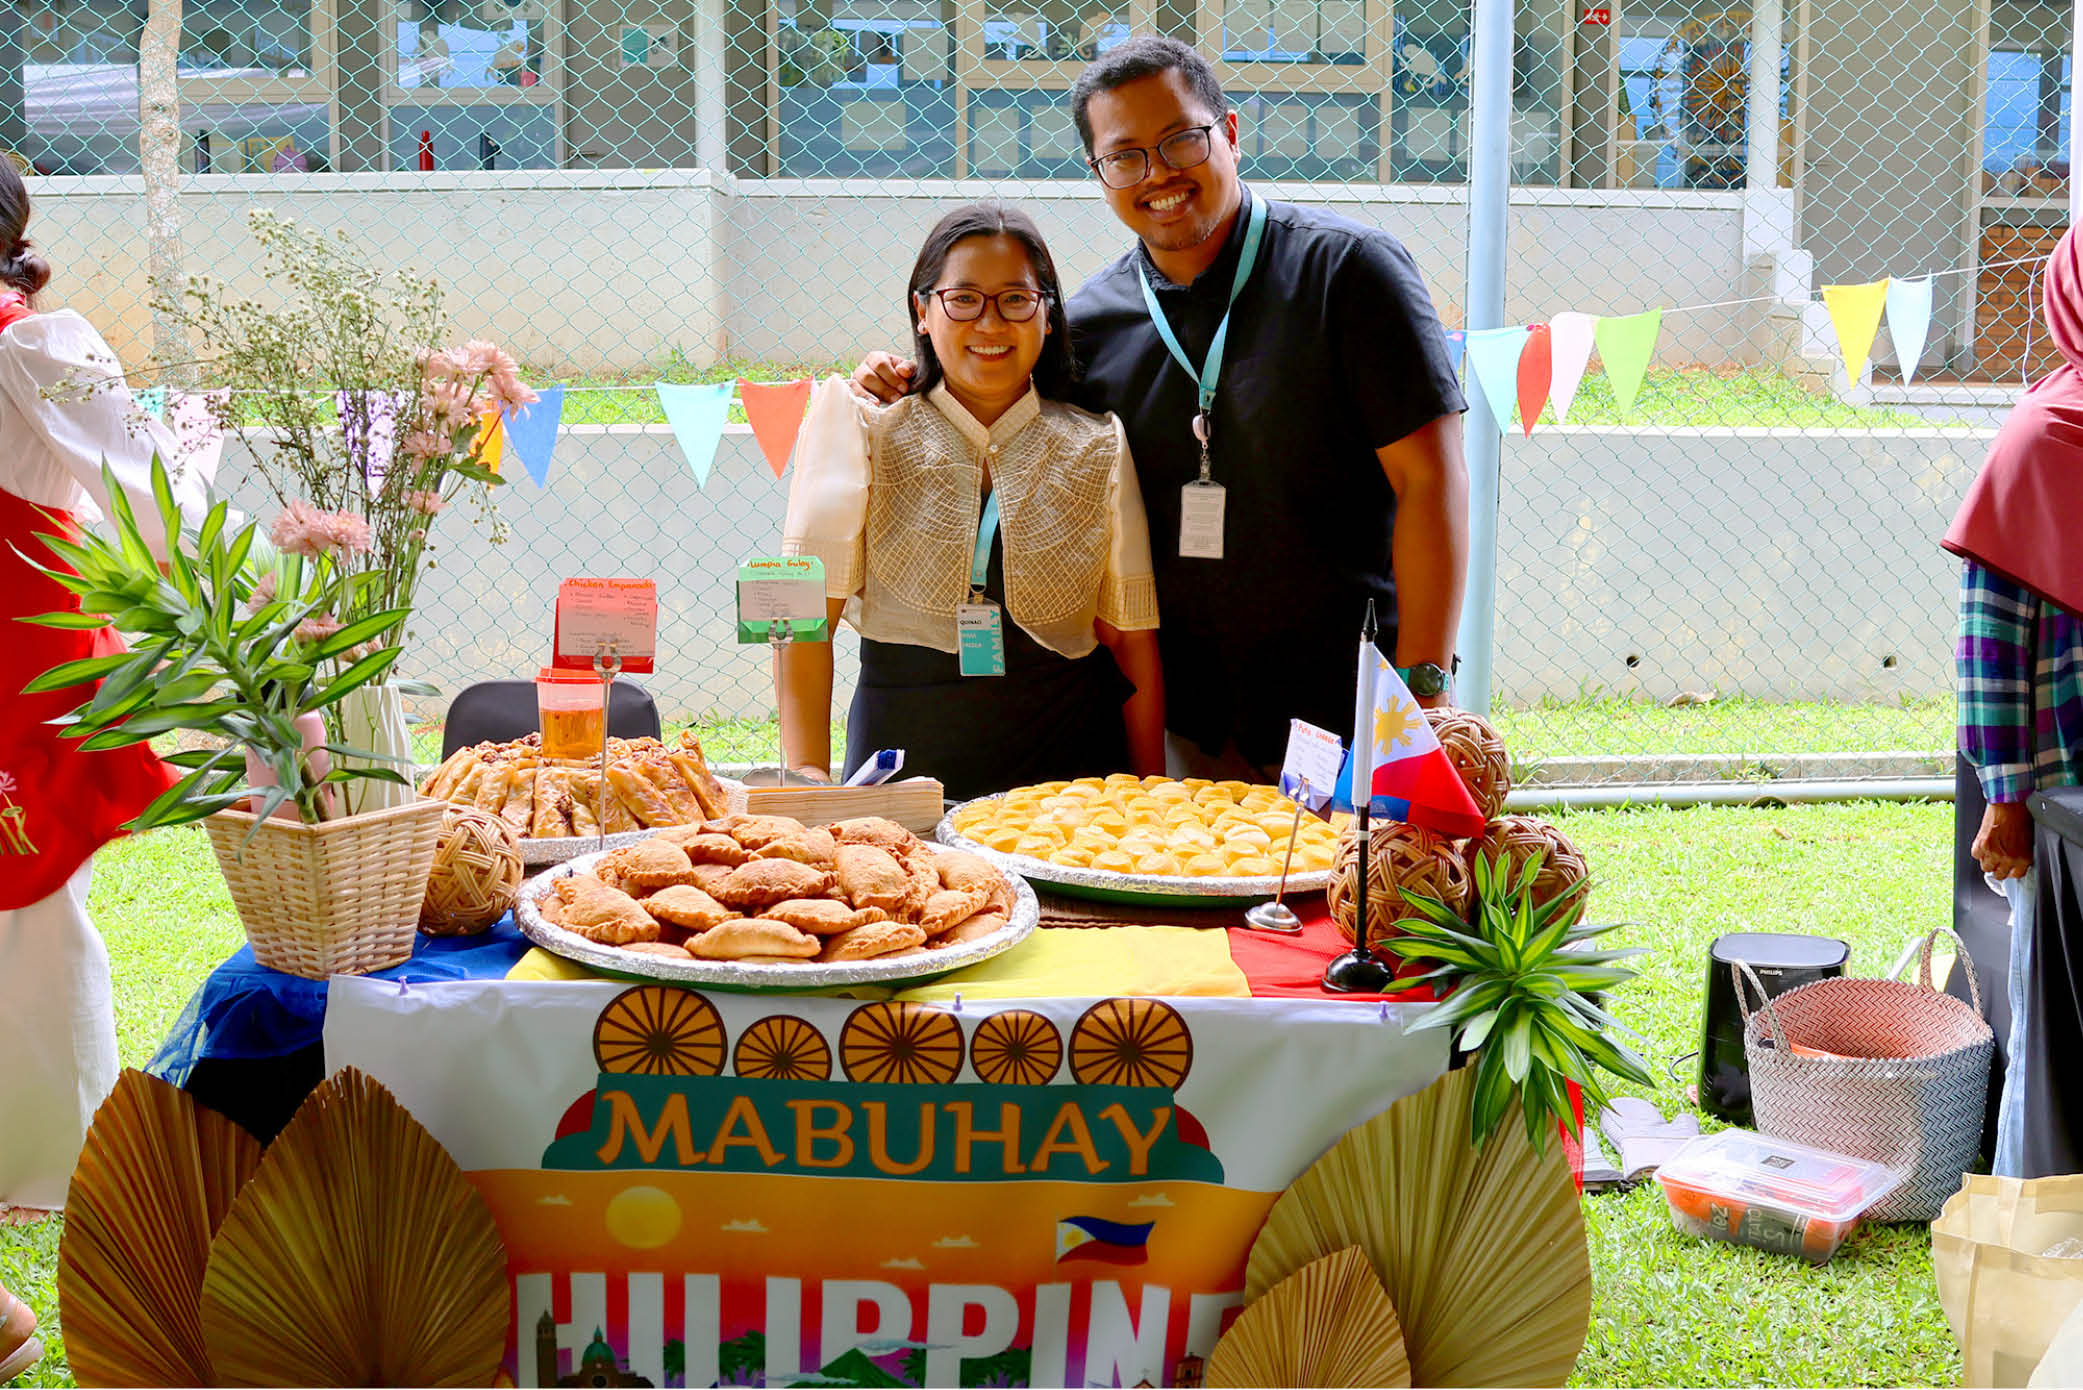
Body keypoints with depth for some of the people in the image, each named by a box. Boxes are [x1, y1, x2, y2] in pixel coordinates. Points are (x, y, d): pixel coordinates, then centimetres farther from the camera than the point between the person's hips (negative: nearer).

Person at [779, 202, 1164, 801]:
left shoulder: (1098, 451, 9)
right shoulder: (869, 433, 3)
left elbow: (1132, 640, 9)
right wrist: (809, 775, -9)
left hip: (1067, 762, 2)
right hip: (904, 756, -1)